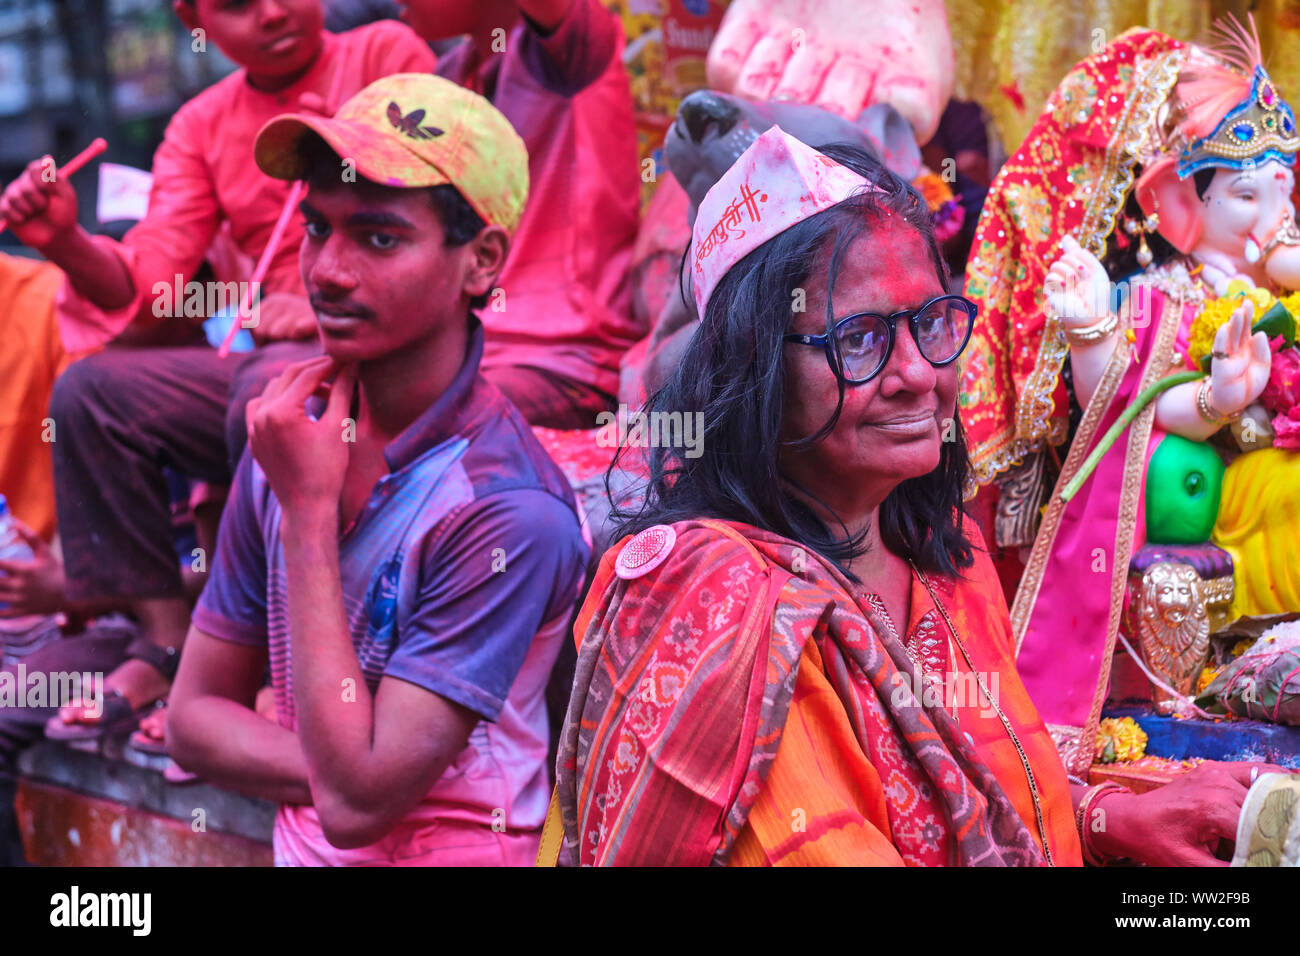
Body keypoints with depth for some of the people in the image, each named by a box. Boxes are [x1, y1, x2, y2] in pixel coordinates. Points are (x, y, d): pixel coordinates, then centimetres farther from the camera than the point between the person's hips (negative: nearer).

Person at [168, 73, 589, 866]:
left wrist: (309, 509, -16)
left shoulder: (508, 511, -16)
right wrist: (348, 772, -10)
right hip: (302, 847, 6)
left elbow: (354, 803, -19)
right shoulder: (289, 437, 1)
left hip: (448, 849, -5)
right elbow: (195, 716, 8)